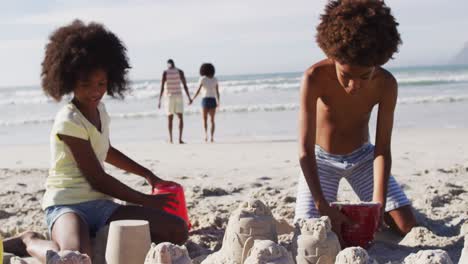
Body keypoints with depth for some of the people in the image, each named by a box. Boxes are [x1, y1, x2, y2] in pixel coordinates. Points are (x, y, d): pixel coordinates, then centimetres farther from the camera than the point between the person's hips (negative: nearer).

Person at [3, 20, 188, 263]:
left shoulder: (99, 110, 11)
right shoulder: (69, 121, -14)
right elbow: (98, 179, -12)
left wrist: (147, 174, 30)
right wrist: (147, 201, -4)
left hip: (101, 205, 8)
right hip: (67, 205, -7)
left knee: (177, 230, -8)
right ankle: (31, 242, -4)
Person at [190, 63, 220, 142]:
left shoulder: (202, 79, -4)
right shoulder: (215, 79, 5)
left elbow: (198, 91, -6)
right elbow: (217, 92, 5)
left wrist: (192, 99, 6)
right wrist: (218, 102, 17)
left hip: (205, 100, -2)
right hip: (213, 100, 2)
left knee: (205, 120, 6)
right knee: (212, 120, 11)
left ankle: (206, 134, -19)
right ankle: (212, 137, 1)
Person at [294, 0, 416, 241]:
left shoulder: (386, 84, -24)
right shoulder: (314, 78, -32)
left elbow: (382, 150, -20)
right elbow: (305, 150, -32)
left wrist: (378, 205, -32)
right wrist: (323, 207, -41)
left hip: (362, 157, 2)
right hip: (322, 159, -2)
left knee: (408, 227, -7)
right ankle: (337, 211, 17)